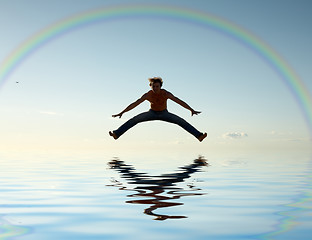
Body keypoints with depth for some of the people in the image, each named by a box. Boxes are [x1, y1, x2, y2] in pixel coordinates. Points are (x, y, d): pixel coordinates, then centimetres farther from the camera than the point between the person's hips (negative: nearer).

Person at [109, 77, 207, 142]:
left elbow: (179, 101, -28)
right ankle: (117, 134, -18)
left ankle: (199, 135, -15)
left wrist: (192, 110, -30)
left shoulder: (166, 93, -29)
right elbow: (134, 104, -23)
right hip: (152, 113, 0)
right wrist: (122, 113, -24)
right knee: (134, 120, -18)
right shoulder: (147, 95, -27)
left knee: (182, 121, -16)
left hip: (164, 114, 0)